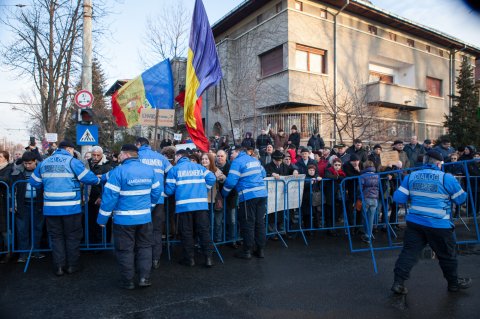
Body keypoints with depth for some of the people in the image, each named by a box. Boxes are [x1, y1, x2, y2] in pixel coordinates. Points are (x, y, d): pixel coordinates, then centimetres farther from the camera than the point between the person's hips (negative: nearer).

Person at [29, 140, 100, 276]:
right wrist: (98, 180, 6)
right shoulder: (72, 161, -7)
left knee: (56, 236, 14)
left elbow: (34, 182, 13)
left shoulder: (44, 163, 8)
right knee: (72, 236, 10)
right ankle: (72, 265, 17)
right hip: (71, 207, -4)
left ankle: (59, 267, 16)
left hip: (51, 207, 4)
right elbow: (89, 178, -13)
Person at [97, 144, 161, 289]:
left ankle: (128, 281, 19)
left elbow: (109, 196, -15)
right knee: (144, 247, 17)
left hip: (124, 219, -4)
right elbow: (157, 191, 7)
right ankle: (144, 277, 16)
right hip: (145, 217, 4)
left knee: (125, 250, 10)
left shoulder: (119, 171, -15)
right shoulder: (150, 170, 1)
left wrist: (102, 219, -6)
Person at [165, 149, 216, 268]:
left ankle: (189, 259, 13)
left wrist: (176, 191, 22)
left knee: (187, 232, 7)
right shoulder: (199, 167, 15)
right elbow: (211, 178, 3)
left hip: (184, 204, -2)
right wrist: (204, 189, 14)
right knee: (204, 230, 7)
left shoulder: (174, 169, 6)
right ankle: (208, 257, 6)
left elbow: (169, 189, 0)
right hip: (201, 203, 3)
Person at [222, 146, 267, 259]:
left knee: (248, 224, 3)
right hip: (262, 194, 7)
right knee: (260, 222, 13)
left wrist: (223, 193, 1)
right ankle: (260, 249, 20)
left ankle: (247, 251, 11)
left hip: (248, 196, -7)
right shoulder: (255, 160, 16)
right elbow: (263, 173, 27)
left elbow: (231, 181, -13)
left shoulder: (237, 162, -6)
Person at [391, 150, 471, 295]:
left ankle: (398, 283, 3)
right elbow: (461, 199, 3)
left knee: (409, 251, 6)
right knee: (447, 255, 17)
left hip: (414, 222, 3)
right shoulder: (447, 178, -8)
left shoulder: (411, 176, 1)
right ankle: (454, 283, 37)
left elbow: (398, 198, -1)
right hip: (439, 225, -3)